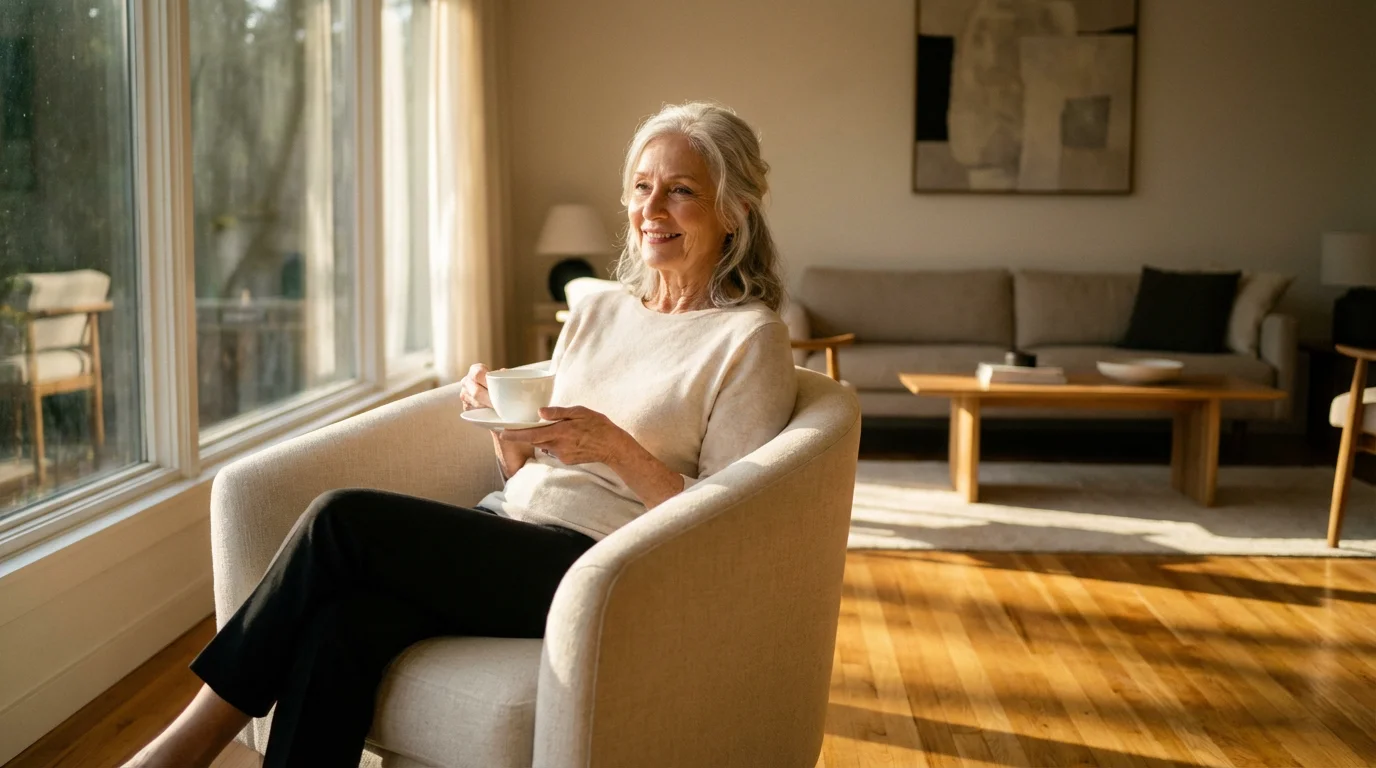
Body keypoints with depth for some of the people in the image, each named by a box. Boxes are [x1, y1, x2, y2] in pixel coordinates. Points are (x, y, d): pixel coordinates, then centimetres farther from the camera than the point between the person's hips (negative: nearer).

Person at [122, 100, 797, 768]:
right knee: (341, 625, -27)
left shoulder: (750, 338, -1)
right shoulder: (595, 315, 19)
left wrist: (618, 450, -18)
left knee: (342, 519, -21)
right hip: (507, 526, 6)